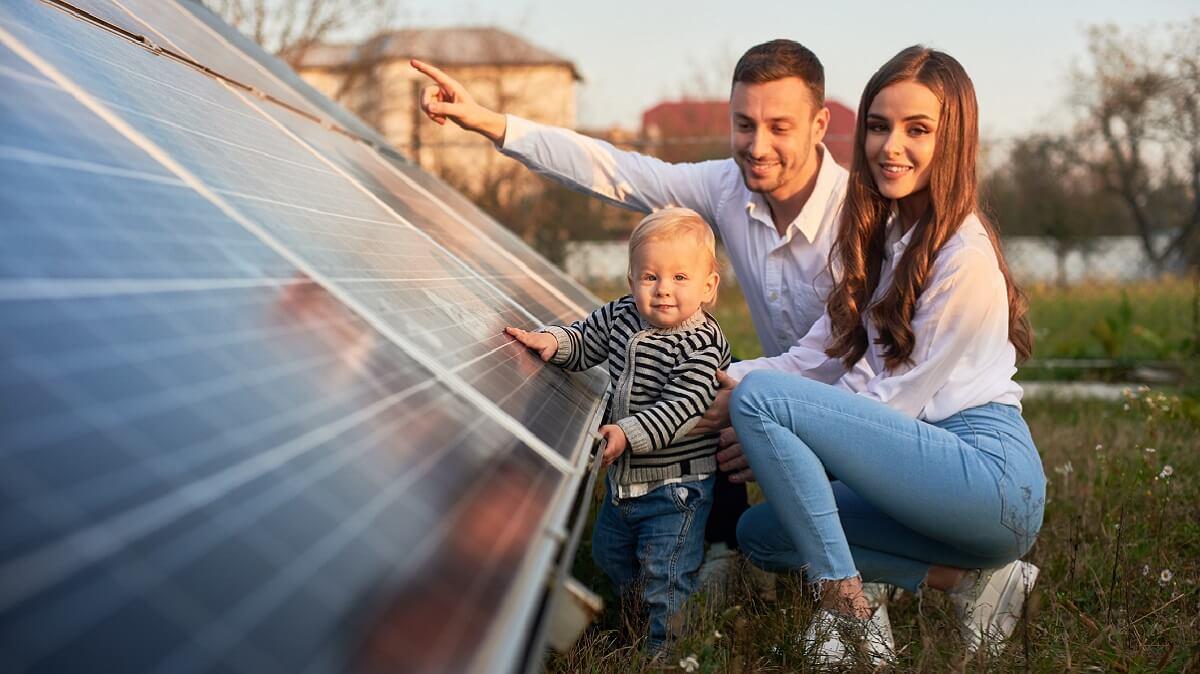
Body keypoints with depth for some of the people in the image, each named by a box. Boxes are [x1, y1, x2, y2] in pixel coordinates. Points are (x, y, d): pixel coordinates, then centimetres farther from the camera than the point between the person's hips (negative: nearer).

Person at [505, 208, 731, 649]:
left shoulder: (702, 346, -22)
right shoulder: (620, 316, -3)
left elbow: (678, 409, -28)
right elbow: (582, 342, 11)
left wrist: (629, 433, -38)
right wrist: (552, 341, -9)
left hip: (675, 484, -8)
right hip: (623, 477, 8)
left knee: (664, 575, -4)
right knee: (610, 556, 25)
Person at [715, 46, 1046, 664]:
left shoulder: (964, 256, -13)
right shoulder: (877, 239, 15)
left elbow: (904, 398, -12)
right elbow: (815, 358, 10)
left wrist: (776, 444, -8)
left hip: (992, 472, -10)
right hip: (935, 464, 10)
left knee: (759, 397, -17)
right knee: (761, 533, 9)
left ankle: (846, 610, -13)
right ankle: (972, 581, 2)